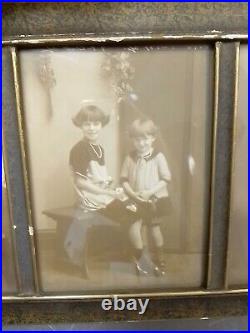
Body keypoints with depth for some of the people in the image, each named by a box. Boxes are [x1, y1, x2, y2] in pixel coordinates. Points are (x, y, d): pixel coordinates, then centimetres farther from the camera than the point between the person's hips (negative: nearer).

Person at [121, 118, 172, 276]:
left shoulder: (158, 157, -9)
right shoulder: (130, 158, -3)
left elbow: (166, 179, -10)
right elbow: (124, 179, 0)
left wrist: (150, 192, -20)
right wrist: (132, 193, -16)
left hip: (155, 200, -2)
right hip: (136, 201, 2)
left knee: (154, 228, 10)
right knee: (134, 227, -8)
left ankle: (159, 260, 32)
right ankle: (141, 259, 14)